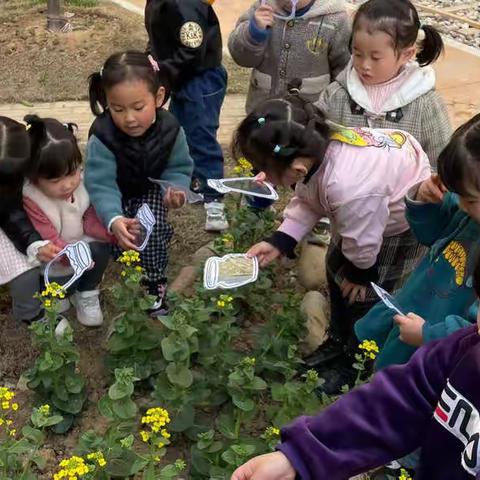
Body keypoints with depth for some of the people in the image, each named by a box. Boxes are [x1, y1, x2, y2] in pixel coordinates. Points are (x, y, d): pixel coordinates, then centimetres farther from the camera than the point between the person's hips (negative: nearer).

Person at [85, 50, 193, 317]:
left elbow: (178, 169, -11)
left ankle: (156, 284, 0)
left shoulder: (170, 129, -24)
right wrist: (113, 220, -51)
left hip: (151, 191, 0)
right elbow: (101, 184, -35)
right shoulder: (102, 136, -32)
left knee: (152, 229, -20)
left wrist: (175, 192, -33)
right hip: (116, 195, 0)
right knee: (123, 232, -20)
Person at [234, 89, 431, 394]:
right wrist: (279, 242, -15)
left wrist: (360, 272, -8)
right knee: (337, 269, 18)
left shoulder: (349, 188, -47)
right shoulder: (312, 147, -23)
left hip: (405, 219, -8)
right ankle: (343, 342, 40)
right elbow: (307, 200, -6)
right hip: (372, 208, 8)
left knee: (367, 295, -2)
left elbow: (362, 243, -28)